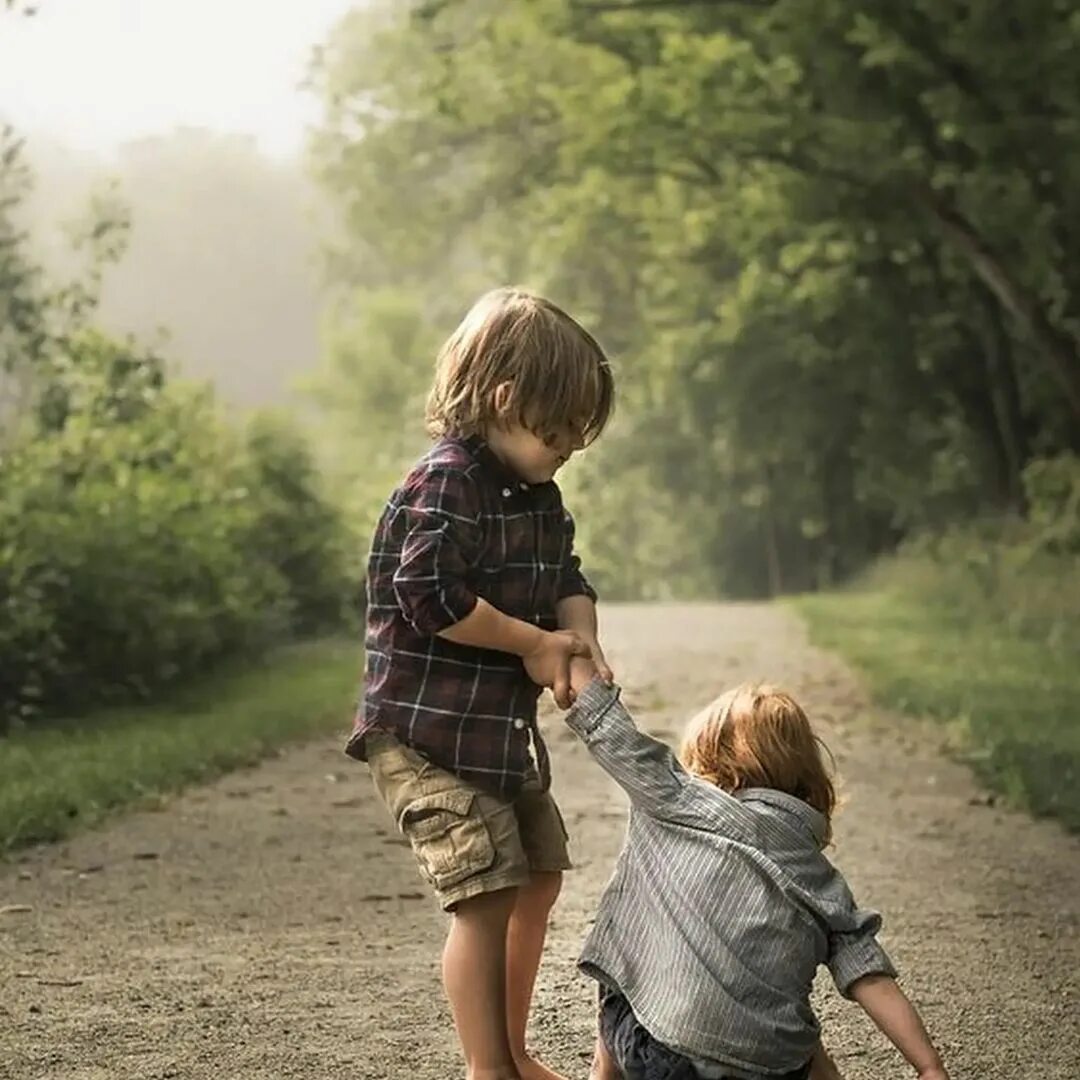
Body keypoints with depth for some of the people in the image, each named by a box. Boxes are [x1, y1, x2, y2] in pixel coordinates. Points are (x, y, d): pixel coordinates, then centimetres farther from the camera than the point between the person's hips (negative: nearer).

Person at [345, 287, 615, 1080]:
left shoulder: (538, 496, 11)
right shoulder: (444, 486, -18)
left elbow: (568, 580, 16)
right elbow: (430, 597, -26)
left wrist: (581, 635, -7)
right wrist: (534, 644, -18)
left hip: (503, 731, 10)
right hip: (429, 732, -10)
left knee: (538, 881, 18)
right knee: (486, 896, -12)